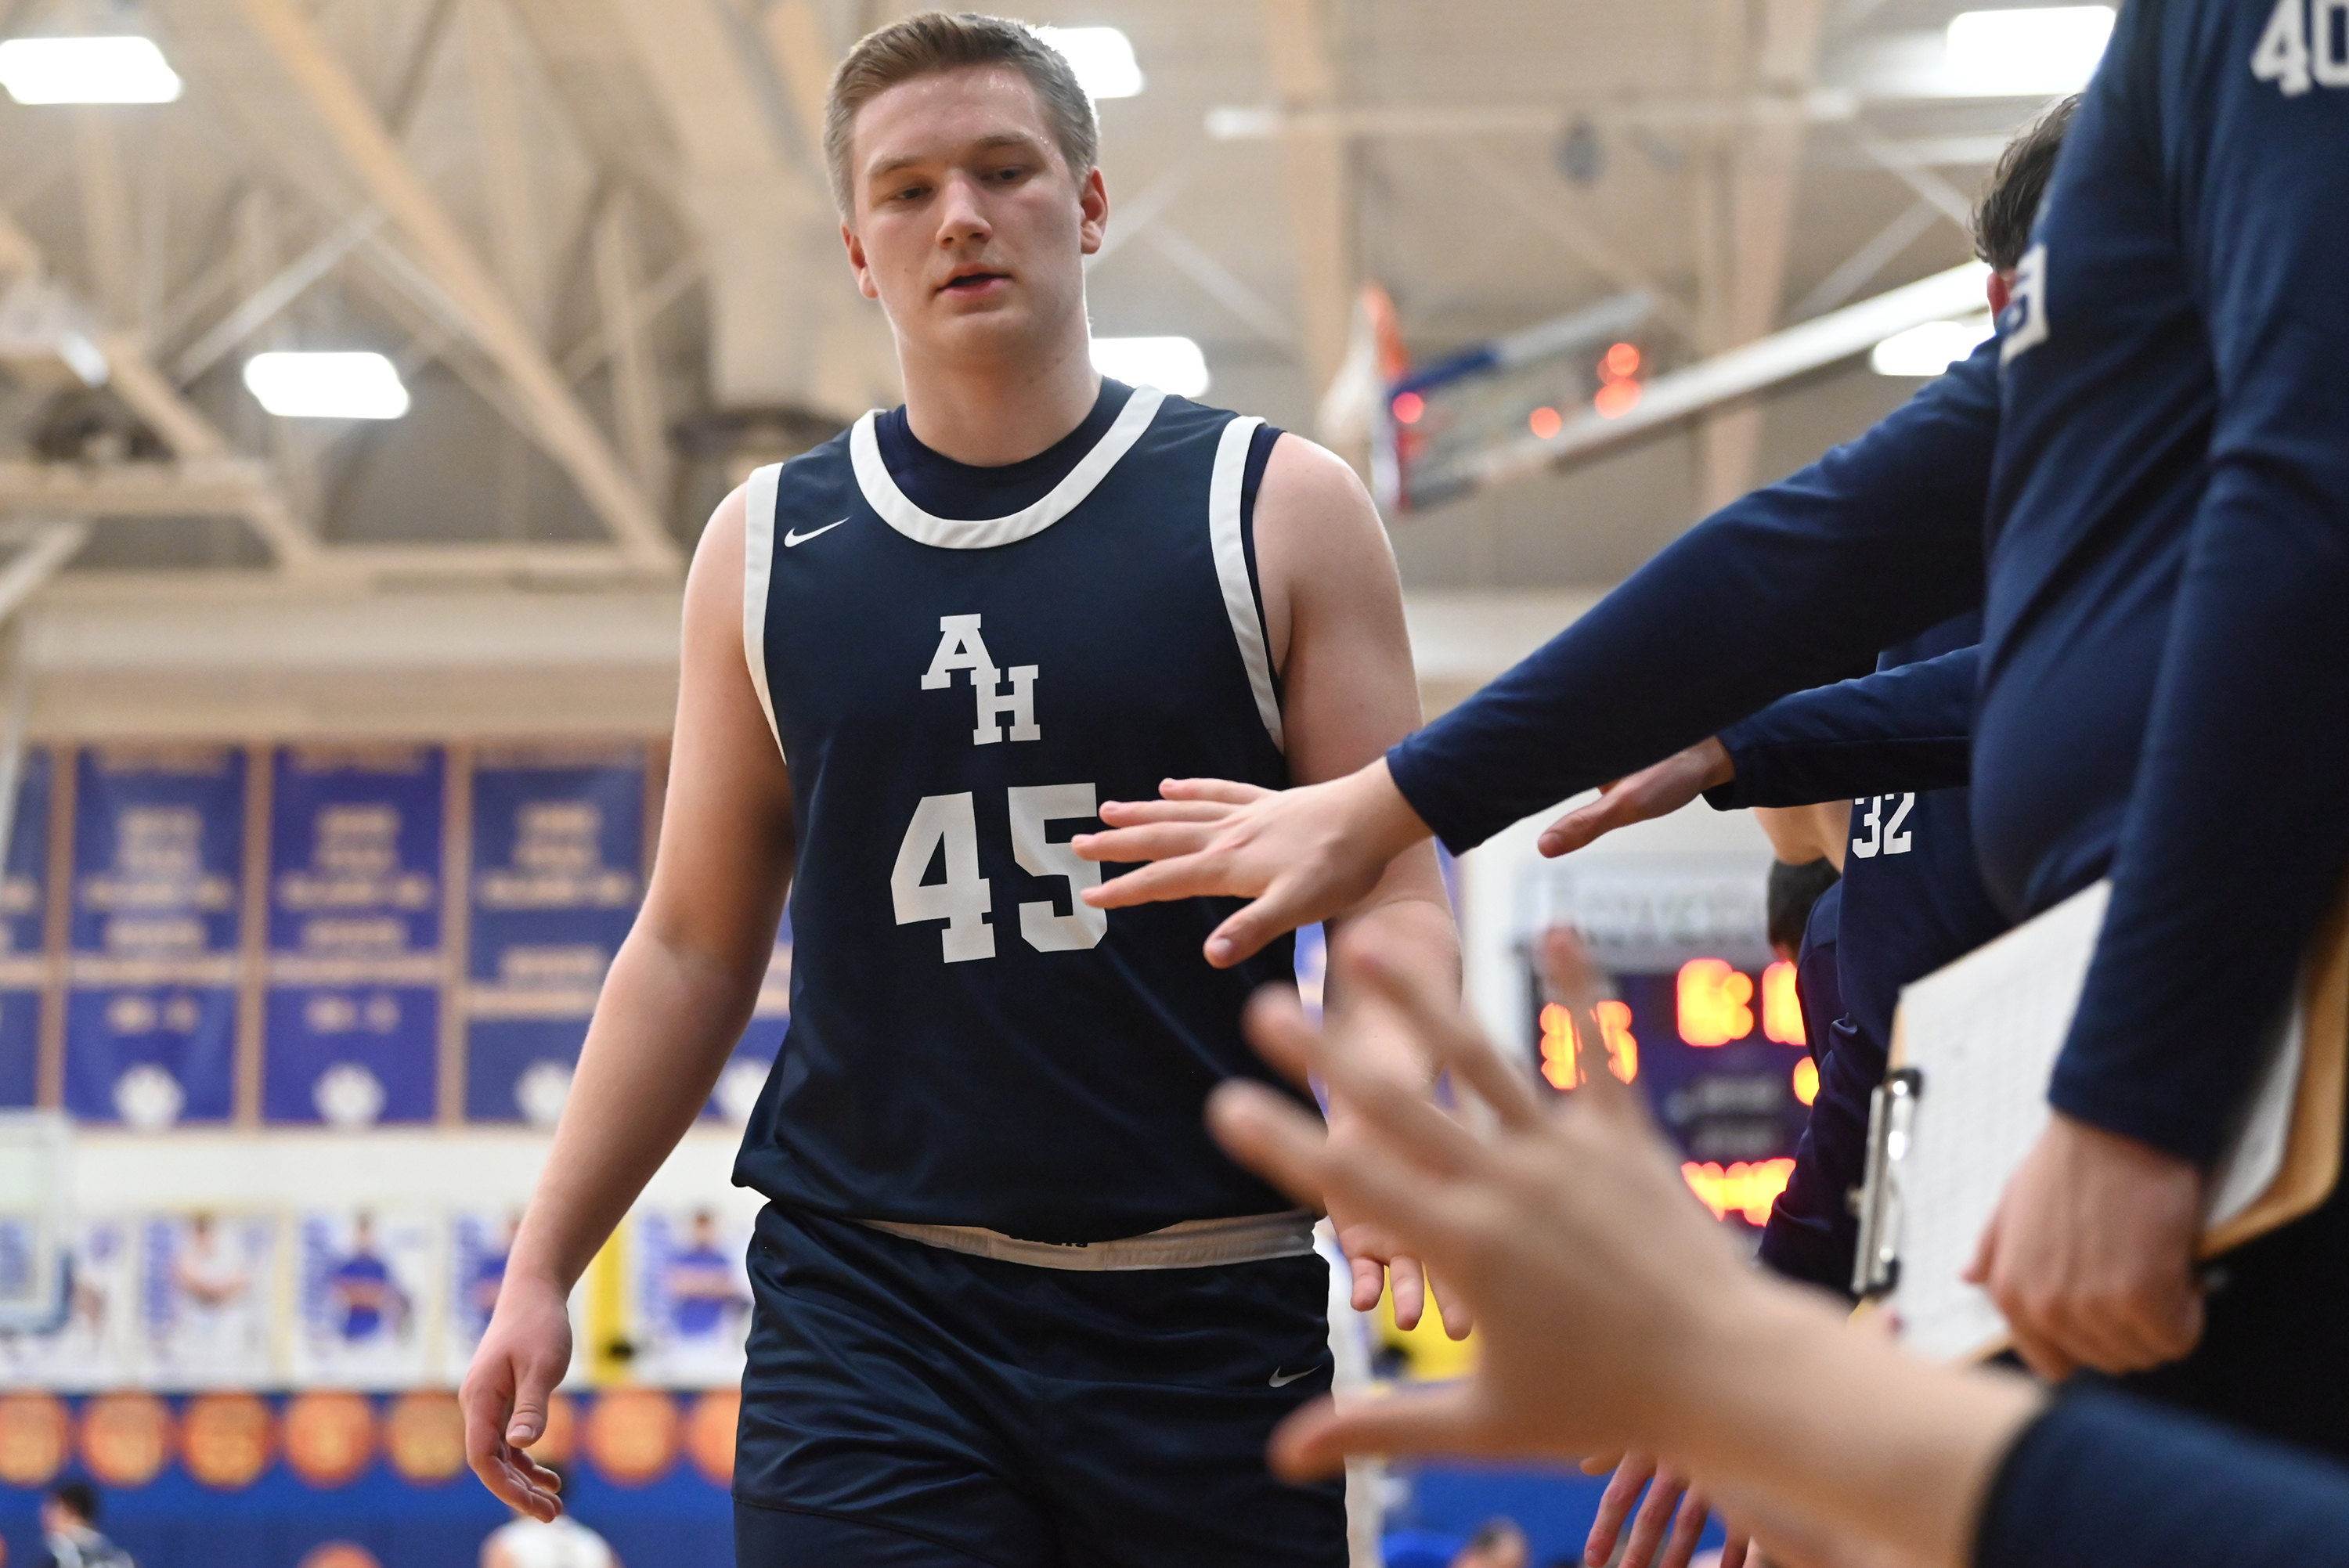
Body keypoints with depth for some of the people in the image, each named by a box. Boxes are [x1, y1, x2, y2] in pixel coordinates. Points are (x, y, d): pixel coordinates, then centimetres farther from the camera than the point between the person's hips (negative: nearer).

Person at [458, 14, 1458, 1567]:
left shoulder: (1280, 510, 2)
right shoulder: (768, 550, 9)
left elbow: (1395, 896, -1)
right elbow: (693, 949, 14)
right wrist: (542, 1268, 9)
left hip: (1203, 1315, -1)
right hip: (865, 1306, 1)